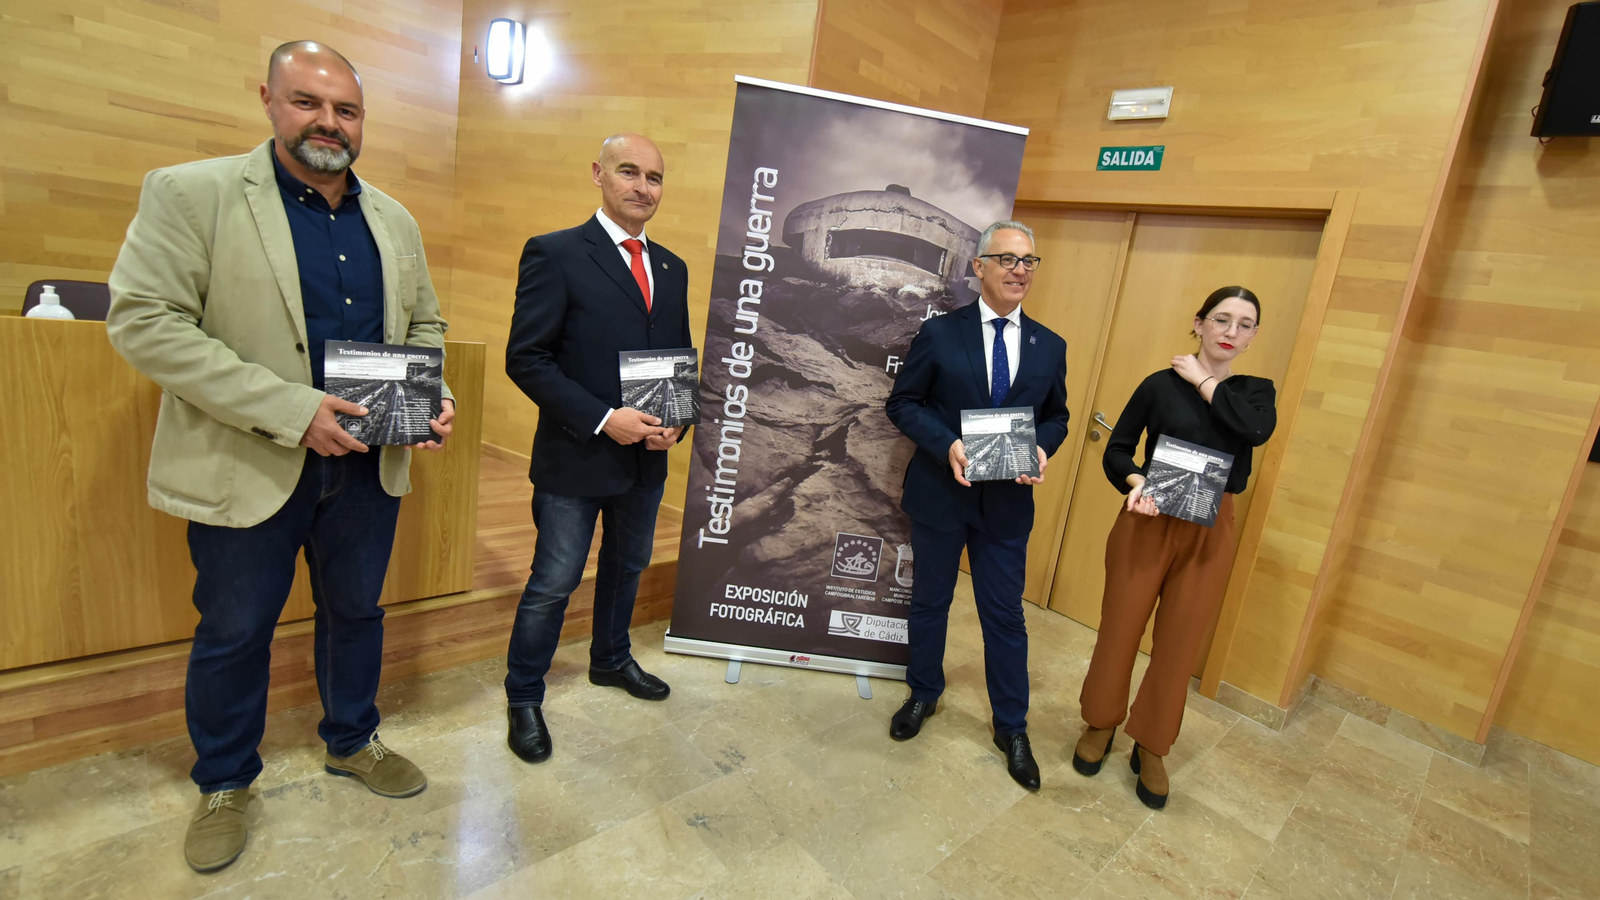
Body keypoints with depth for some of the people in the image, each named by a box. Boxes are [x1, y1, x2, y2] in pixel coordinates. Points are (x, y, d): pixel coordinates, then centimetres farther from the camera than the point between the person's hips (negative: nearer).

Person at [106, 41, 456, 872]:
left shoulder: (394, 221, 8)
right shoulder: (189, 193, -7)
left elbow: (423, 325, 14)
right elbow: (142, 319, -14)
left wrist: (432, 398, -6)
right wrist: (290, 409, -23)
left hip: (368, 463, 4)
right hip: (247, 467, -4)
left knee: (356, 610, 18)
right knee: (235, 630, 12)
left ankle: (351, 741, 41)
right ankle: (223, 783, 37)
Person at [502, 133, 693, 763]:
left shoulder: (672, 268, 10)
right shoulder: (555, 254, -9)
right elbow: (526, 358, -14)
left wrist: (676, 422, -4)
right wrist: (602, 420, -21)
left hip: (647, 457, 6)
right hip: (576, 457, -6)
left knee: (628, 567, 22)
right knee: (554, 584, 6)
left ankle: (611, 660, 47)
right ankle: (523, 696, 29)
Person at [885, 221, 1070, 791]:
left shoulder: (1049, 347, 4)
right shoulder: (939, 333, -6)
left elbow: (1056, 416, 11)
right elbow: (903, 403, -5)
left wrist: (1042, 447, -11)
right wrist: (946, 445, -21)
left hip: (1007, 503, 2)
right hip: (940, 493, -1)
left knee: (1005, 614, 10)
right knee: (929, 602, 16)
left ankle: (1011, 727, 30)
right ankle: (923, 694, 40)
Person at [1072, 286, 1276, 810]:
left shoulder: (1255, 392, 6)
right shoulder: (1161, 385, -2)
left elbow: (1258, 429, -17)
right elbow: (1117, 449, -1)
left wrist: (1203, 381, -10)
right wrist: (1135, 482, -21)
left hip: (1210, 534, 2)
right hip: (1148, 524, -2)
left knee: (1180, 645, 8)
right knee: (1119, 630, 8)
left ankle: (1151, 747, 28)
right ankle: (1101, 724, 31)